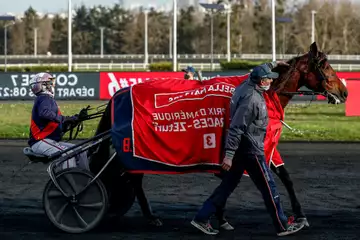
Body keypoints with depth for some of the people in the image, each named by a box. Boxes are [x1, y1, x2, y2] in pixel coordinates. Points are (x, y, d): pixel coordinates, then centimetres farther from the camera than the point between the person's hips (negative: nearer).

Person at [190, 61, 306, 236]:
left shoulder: (248, 85, 4)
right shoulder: (251, 100, -23)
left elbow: (258, 73, 32)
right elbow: (236, 128, -26)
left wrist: (272, 65, 40)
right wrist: (229, 155, -27)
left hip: (241, 149, 10)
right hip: (250, 150, -10)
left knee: (228, 185, 14)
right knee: (268, 188, 2)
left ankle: (202, 218, 13)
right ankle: (282, 226, 12)